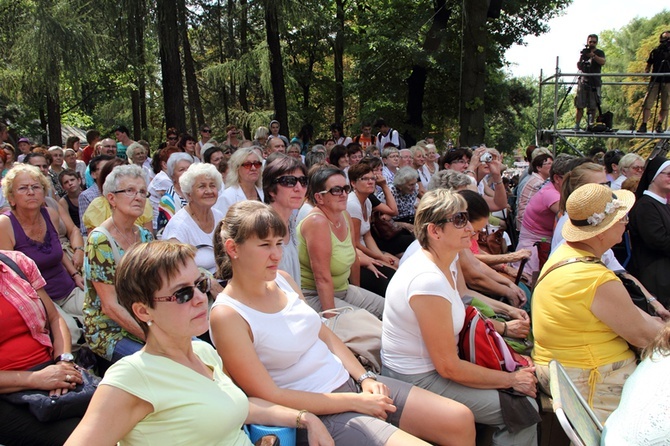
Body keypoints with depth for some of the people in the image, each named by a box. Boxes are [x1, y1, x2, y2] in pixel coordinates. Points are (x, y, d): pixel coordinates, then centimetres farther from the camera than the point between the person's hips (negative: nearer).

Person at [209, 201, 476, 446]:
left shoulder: (282, 280, 3)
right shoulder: (226, 315, -16)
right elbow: (270, 397, -17)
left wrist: (365, 378, -2)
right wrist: (355, 402, -15)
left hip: (349, 382, 7)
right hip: (317, 414, -7)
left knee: (461, 419, 2)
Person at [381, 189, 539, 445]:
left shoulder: (446, 263, 2)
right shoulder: (428, 281, -28)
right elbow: (449, 367, -21)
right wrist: (512, 380, -11)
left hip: (432, 366, 9)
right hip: (416, 382, -9)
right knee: (525, 408, -10)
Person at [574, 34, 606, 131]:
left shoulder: (600, 52, 9)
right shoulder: (584, 52, 14)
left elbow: (602, 62, -10)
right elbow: (578, 67, 5)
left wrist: (593, 55, -23)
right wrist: (581, 57, -13)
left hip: (594, 82, -1)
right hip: (583, 80, 1)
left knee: (593, 107, -2)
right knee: (579, 106, -6)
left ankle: (591, 125, 2)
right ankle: (577, 125, -8)